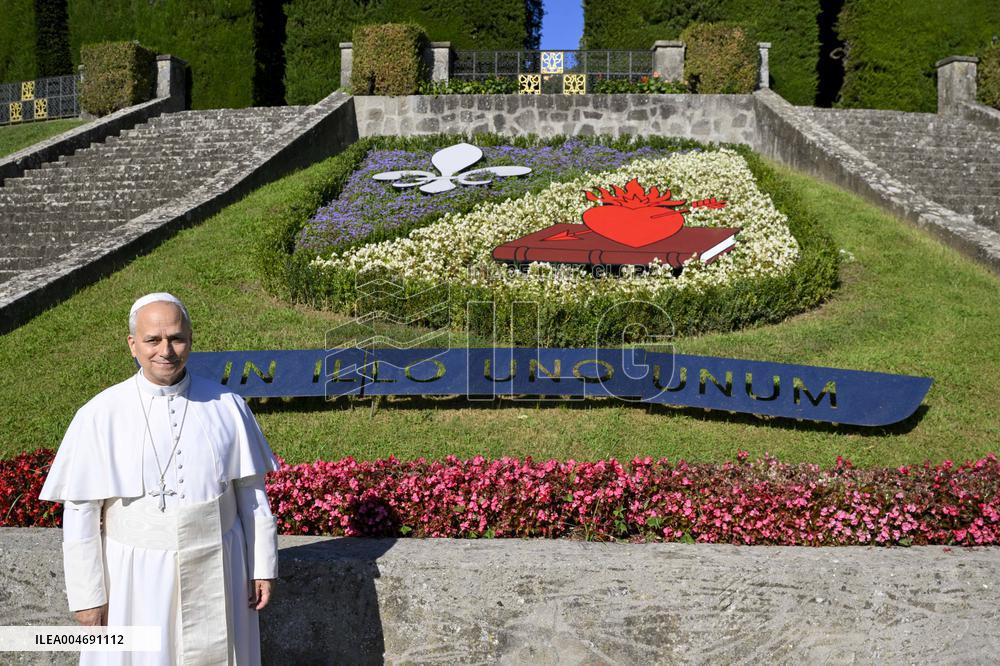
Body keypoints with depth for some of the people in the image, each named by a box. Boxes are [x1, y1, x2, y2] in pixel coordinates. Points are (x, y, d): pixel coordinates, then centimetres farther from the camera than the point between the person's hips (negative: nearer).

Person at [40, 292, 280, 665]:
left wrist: (262, 566, 3)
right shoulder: (100, 416, -9)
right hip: (137, 577, -1)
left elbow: (251, 493, 1)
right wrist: (86, 593, -3)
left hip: (215, 573, 1)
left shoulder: (227, 407, -5)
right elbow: (80, 511, -4)